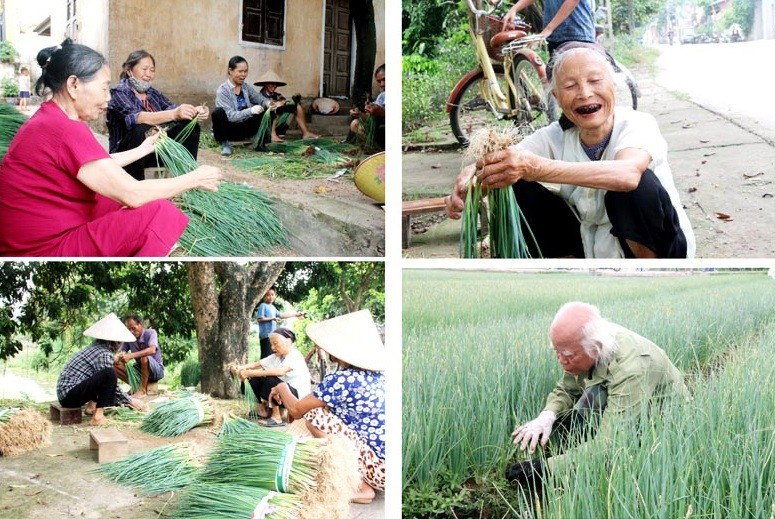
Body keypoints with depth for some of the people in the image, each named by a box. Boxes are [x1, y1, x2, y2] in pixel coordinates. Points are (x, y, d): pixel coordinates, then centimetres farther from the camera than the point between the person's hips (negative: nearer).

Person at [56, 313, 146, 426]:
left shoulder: (96, 346, 13)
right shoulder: (105, 354, -15)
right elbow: (111, 384, -14)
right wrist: (130, 401, -2)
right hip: (69, 396, -10)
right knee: (109, 374, -23)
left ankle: (91, 406, 12)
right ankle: (98, 416, -21)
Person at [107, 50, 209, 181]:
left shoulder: (153, 93, 10)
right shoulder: (119, 92, -12)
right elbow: (136, 118, -31)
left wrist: (194, 112, -28)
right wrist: (174, 114, -45)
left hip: (156, 148, 7)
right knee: (141, 129, -35)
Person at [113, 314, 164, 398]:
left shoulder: (150, 333, -17)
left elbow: (152, 350, -35)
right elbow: (121, 353, -6)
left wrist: (131, 356, -45)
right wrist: (119, 358, -32)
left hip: (156, 369, -5)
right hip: (139, 369, 5)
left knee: (144, 357, -36)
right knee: (115, 366, -13)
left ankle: (143, 390, -23)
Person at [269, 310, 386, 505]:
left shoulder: (340, 379, -14)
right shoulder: (378, 375, 9)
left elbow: (296, 410, 0)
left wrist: (282, 388, 20)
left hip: (381, 468, -8)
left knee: (315, 415, -6)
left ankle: (361, 487, -1)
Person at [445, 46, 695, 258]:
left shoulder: (637, 124, -21)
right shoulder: (557, 136, -8)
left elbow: (628, 174, -44)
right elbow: (505, 161, -21)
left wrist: (538, 168, -56)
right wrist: (471, 174, -47)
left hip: (655, 248, -4)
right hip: (593, 250, 4)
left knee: (638, 185, -34)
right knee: (516, 189, -13)